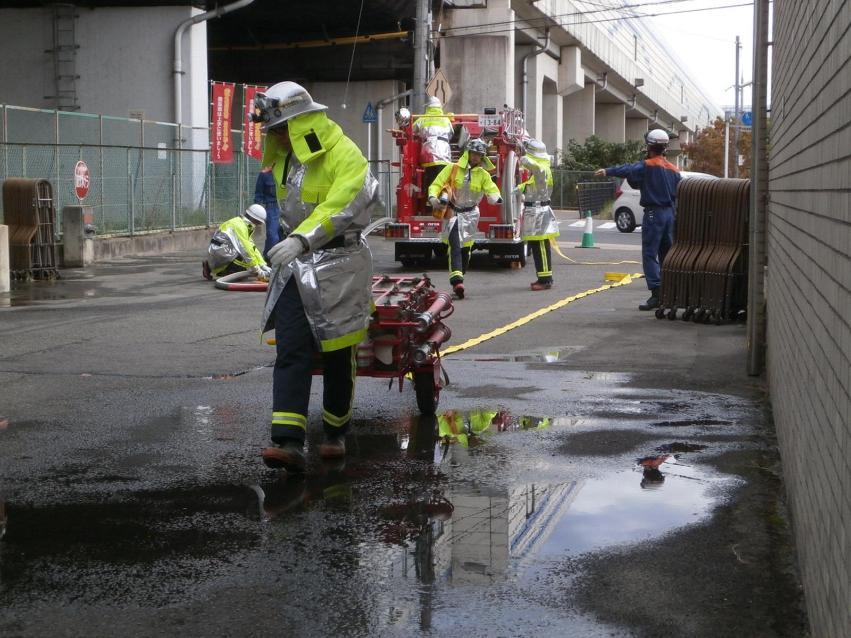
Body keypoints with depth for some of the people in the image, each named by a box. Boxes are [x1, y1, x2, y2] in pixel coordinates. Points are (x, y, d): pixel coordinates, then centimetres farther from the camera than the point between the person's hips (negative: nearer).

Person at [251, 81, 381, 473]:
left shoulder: (344, 156, -14)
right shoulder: (286, 158, 12)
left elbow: (342, 207, -28)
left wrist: (303, 238, -37)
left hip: (337, 269, -6)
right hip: (295, 268, 6)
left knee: (338, 358, 6)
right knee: (291, 353, -7)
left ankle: (335, 433, 24)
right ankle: (288, 442, -15)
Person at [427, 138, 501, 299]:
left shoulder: (483, 175, 5)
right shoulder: (452, 168, -3)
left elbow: (492, 190, -2)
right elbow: (436, 184, -2)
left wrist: (496, 198, -27)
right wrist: (433, 197, -23)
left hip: (470, 214, 4)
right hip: (453, 213, -4)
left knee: (465, 249, 11)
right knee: (455, 246, -20)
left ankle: (458, 282, 26)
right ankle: (457, 280, -33)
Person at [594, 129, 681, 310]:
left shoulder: (648, 166, -10)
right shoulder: (673, 169, 11)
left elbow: (628, 170, -20)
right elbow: (679, 192, 12)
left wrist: (607, 171, -13)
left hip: (654, 213, -7)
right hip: (670, 213, 7)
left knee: (650, 254, -7)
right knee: (666, 254, 14)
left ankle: (656, 293, -16)